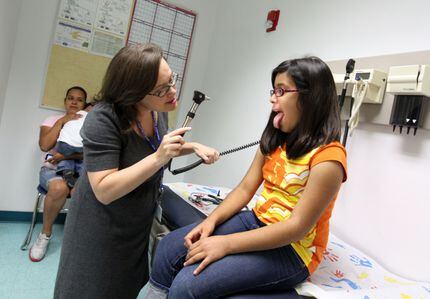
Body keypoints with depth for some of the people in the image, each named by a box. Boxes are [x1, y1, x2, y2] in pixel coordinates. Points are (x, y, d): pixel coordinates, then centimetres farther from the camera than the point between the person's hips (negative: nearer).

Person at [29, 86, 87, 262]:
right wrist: (61, 121, -7)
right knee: (59, 187, -37)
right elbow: (44, 146, -6)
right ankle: (45, 234, -12)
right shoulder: (53, 120, 12)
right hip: (52, 169, 0)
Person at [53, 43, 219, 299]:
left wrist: (193, 147, -4)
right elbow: (104, 191, -31)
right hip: (102, 230, -6)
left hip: (140, 226, 6)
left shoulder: (159, 110, -7)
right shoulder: (103, 120, -29)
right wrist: (158, 158, -39)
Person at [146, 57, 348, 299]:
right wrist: (212, 220, -12)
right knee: (170, 247, -3)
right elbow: (245, 189, 5)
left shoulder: (327, 158, -18)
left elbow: (298, 227, -22)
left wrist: (226, 244, -25)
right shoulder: (275, 140, 6)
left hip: (293, 250, -7)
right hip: (257, 222, 7)